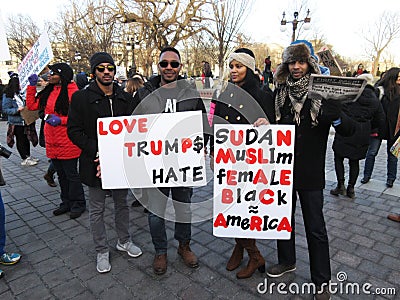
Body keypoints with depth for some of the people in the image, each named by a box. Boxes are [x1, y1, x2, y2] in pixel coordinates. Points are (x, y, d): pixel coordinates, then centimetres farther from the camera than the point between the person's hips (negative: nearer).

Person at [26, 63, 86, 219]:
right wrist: (32, 85, 9)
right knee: (61, 175, 17)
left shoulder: (72, 92, -13)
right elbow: (32, 105, 14)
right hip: (52, 142, 8)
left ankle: (78, 204, 20)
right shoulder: (48, 91, 11)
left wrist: (61, 120, -23)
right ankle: (66, 203, 32)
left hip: (67, 142, -7)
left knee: (71, 174, 3)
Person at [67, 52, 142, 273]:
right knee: (97, 210, 11)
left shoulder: (125, 98, 3)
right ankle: (102, 251, 29)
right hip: (95, 162, -3)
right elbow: (74, 131, -7)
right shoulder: (81, 98, -5)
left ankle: (124, 241, 38)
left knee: (122, 204, 18)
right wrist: (96, 150, -20)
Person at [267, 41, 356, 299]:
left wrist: (335, 117, -31)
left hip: (310, 171, -4)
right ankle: (287, 261, 42)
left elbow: (349, 130, -10)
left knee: (315, 227, 7)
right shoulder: (280, 92, 3)